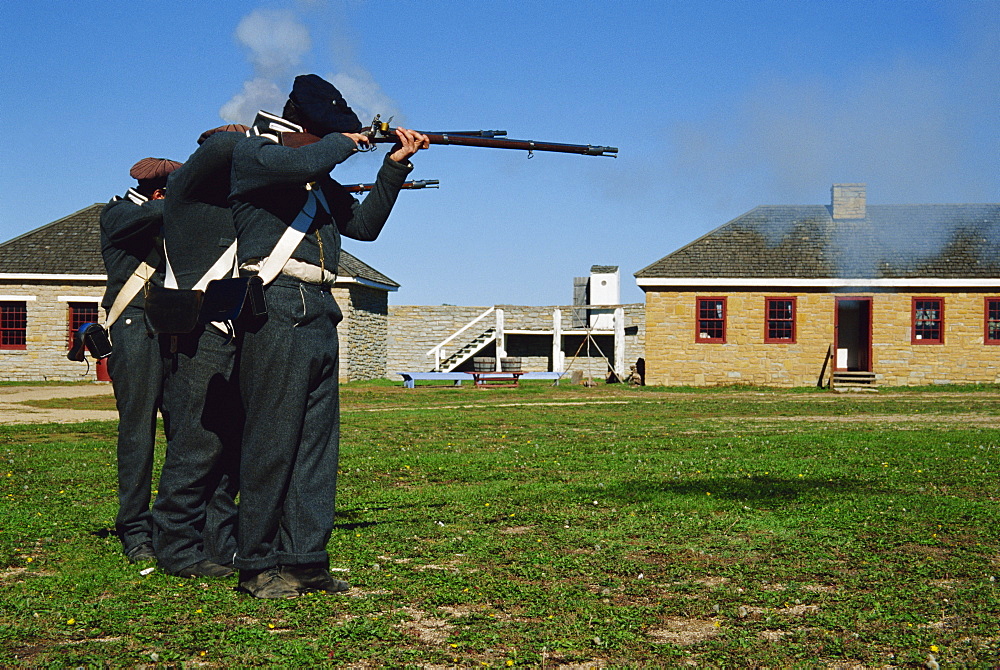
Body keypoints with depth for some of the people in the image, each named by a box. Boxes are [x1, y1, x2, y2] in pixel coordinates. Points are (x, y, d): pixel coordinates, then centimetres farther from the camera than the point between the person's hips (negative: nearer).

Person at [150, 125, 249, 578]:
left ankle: (220, 543, 15)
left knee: (233, 442, 8)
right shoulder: (189, 187, -2)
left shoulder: (242, 196, 23)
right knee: (196, 444, -8)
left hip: (232, 336, 9)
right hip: (197, 336, -9)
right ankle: (178, 551, -1)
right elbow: (222, 145, -19)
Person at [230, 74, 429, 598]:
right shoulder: (251, 155, 0)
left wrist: (395, 167, 16)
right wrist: (345, 143, -1)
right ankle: (257, 565, 0)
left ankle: (305, 559, 11)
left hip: (319, 318, 9)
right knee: (272, 440, -7)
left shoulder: (321, 181, 24)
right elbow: (302, 161, -20)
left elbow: (364, 225, 25)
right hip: (277, 312, -8)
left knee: (317, 441, 6)